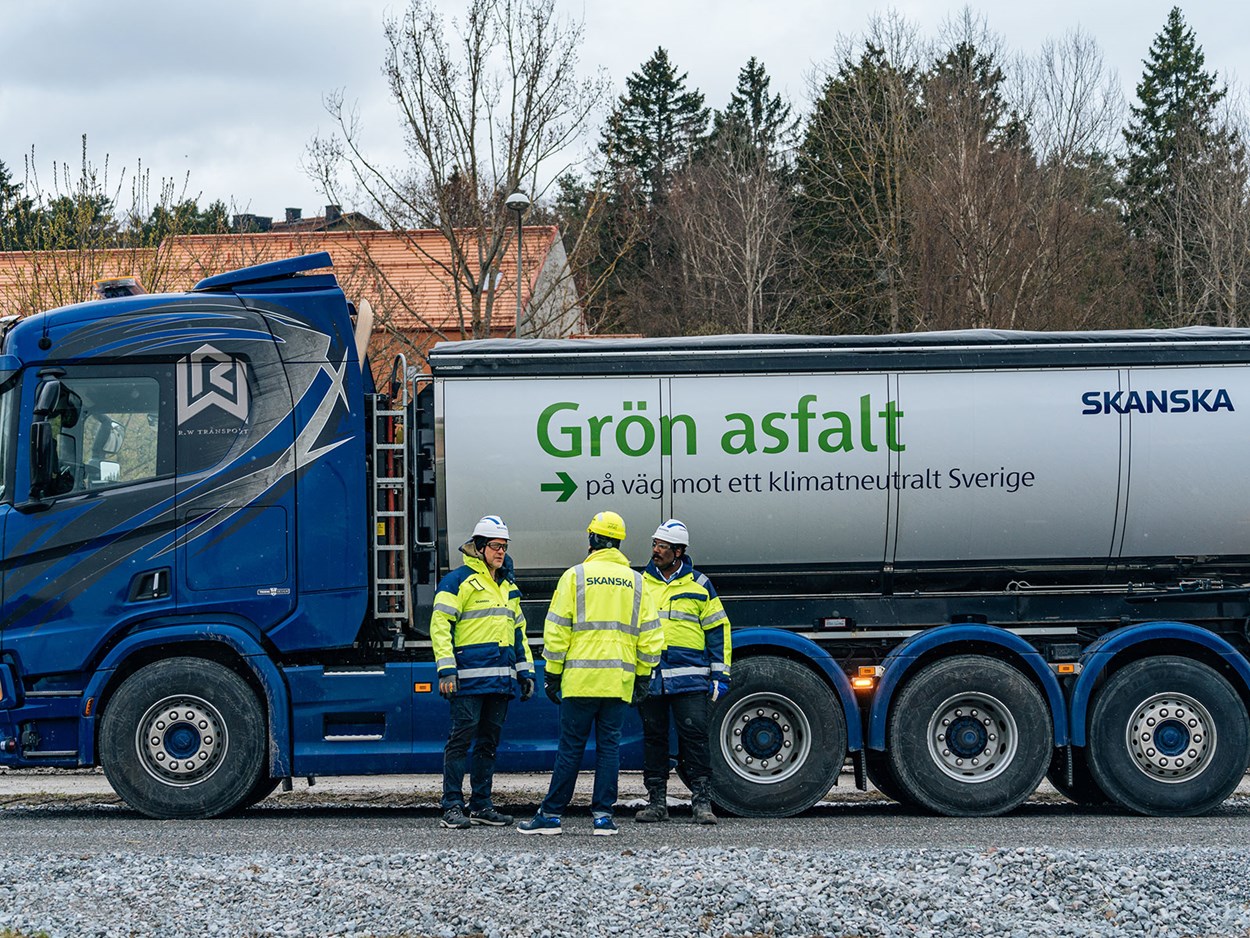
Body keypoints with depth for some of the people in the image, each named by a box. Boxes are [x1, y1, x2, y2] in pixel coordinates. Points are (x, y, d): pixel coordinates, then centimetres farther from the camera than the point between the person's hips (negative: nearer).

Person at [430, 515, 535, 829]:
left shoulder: (508, 586, 20)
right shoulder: (458, 581, -4)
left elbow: (518, 631, 27)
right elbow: (440, 626, -9)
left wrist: (526, 672, 22)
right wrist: (446, 669, -16)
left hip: (501, 679, 7)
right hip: (469, 678, -7)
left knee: (489, 742, 10)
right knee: (461, 739, -7)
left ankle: (481, 805, 15)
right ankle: (453, 807, -4)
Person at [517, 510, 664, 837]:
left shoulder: (575, 576, -1)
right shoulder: (635, 581, 9)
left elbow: (557, 629, -3)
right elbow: (649, 635, 9)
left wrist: (552, 674, 3)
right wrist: (642, 676, 15)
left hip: (580, 677, -3)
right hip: (619, 681, 3)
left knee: (571, 746, 0)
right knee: (609, 745, 6)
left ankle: (551, 814, 4)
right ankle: (603, 815, 4)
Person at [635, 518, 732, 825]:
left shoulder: (699, 585, 6)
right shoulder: (640, 584, 12)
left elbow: (718, 630, 8)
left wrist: (720, 675, 1)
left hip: (689, 678, -2)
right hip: (649, 678, 3)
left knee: (695, 737, -6)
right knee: (653, 738, 6)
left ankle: (702, 803, -3)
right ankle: (656, 802, 13)